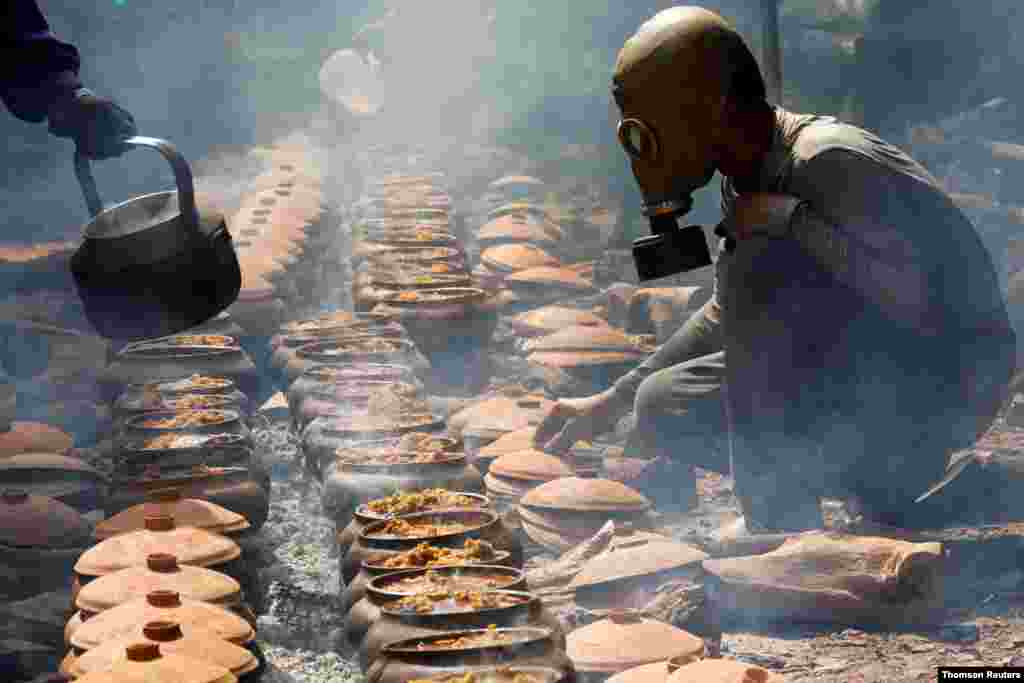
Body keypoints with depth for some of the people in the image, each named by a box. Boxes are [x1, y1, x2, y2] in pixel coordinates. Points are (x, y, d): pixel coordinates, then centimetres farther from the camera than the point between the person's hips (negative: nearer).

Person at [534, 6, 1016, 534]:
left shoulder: (833, 163, -24)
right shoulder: (745, 182, 5)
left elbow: (929, 298, -35)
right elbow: (729, 318, 20)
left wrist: (790, 218, -28)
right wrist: (613, 402, 16)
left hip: (950, 380, -9)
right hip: (862, 375, 9)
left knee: (755, 266, -27)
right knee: (664, 407, 6)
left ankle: (781, 521, -18)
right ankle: (887, 497, 7)